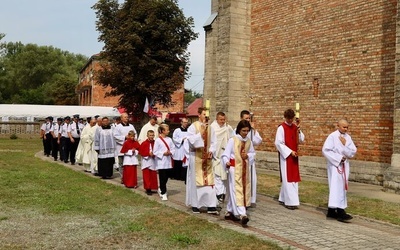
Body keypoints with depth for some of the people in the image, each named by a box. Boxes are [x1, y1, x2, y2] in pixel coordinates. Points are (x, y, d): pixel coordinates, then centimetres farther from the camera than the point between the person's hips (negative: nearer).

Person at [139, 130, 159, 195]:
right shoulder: (144, 143, -9)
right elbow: (141, 152, -9)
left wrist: (154, 154, -12)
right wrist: (148, 153, -19)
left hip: (153, 162, 4)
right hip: (146, 161, -4)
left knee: (153, 176, 9)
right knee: (147, 176, -1)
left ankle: (152, 188, 19)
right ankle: (147, 189, 5)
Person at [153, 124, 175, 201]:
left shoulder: (169, 139, 6)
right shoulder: (157, 140, -7)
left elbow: (173, 148, 9)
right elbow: (155, 152, -8)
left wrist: (170, 153, -11)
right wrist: (163, 153, -16)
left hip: (168, 162, 5)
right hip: (161, 162, -5)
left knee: (166, 177, 12)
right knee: (162, 178, -2)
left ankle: (161, 189, 34)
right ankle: (163, 193, 6)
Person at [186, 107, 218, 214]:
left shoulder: (210, 128, 9)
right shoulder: (193, 127, -5)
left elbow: (213, 142, 9)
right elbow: (191, 140, -16)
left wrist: (211, 151, -6)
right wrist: (201, 133, -19)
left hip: (207, 157, 4)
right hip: (196, 156, -4)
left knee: (209, 181, 1)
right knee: (196, 181, 3)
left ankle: (211, 206, 2)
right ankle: (195, 205, 15)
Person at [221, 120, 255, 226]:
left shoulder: (248, 141, 6)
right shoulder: (232, 140, -10)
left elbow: (253, 153, 16)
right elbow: (226, 153, -13)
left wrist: (248, 155, -6)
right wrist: (226, 162, -32)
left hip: (245, 168, 7)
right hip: (235, 168, -6)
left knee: (244, 190, 12)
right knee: (237, 190, -11)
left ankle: (230, 212, 25)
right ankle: (242, 214, -18)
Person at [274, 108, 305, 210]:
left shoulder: (295, 127, 8)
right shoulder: (281, 128, -10)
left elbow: (301, 140, 3)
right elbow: (278, 143, -14)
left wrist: (298, 129, -12)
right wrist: (290, 152, -17)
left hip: (294, 156, 7)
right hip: (285, 155, -7)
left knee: (293, 178, 10)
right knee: (287, 178, -5)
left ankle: (283, 198, 21)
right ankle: (290, 201, -2)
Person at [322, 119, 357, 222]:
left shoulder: (347, 137, 6)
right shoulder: (332, 136, -10)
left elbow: (353, 151, 2)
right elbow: (325, 150, -15)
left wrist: (345, 145, -14)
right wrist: (338, 158, -17)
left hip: (344, 166, 7)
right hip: (335, 165, -7)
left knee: (342, 188, 9)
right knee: (337, 187, -11)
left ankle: (332, 210, 16)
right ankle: (339, 211, -12)